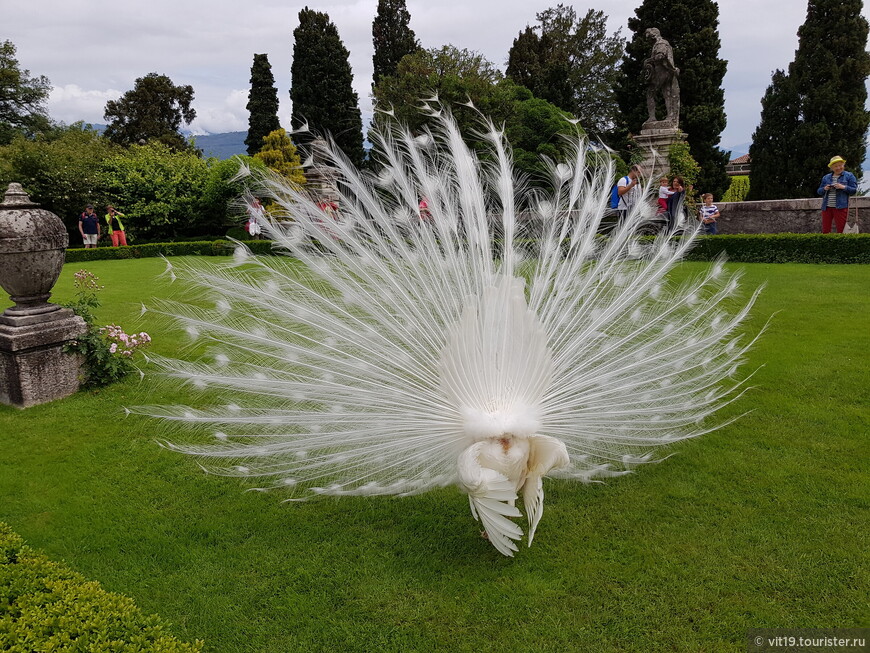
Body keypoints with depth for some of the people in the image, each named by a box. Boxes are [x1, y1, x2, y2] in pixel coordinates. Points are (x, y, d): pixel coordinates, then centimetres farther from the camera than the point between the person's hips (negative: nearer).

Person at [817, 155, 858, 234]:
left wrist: (843, 187, -14)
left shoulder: (849, 176, 6)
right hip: (827, 207, 3)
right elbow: (819, 191, 17)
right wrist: (825, 189, -4)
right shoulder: (826, 177, 15)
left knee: (841, 229, -4)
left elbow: (854, 190, 1)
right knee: (825, 230, 2)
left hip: (840, 207, -3)